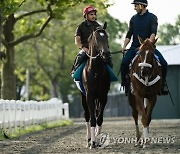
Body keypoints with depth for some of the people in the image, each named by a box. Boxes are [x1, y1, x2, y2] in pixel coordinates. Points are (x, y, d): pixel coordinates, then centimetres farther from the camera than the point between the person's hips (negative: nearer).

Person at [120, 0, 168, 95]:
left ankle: (161, 86, -4)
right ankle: (124, 85, -9)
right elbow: (129, 34, 12)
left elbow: (153, 33, -12)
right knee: (124, 63, -24)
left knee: (163, 64, -19)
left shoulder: (152, 17, 1)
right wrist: (124, 46, -3)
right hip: (135, 47, 2)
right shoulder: (134, 19, 13)